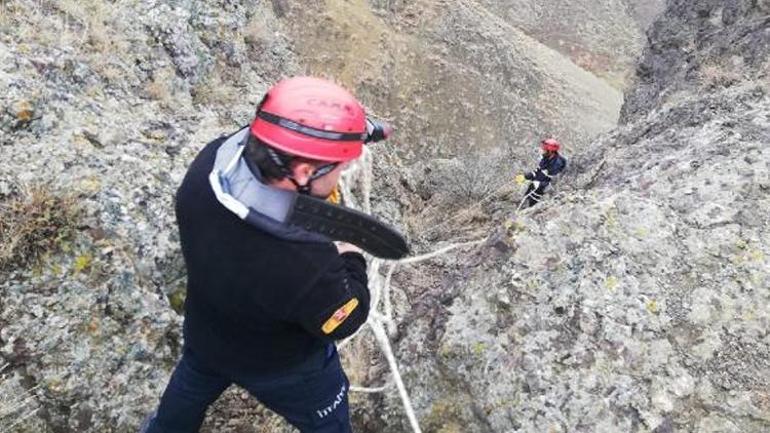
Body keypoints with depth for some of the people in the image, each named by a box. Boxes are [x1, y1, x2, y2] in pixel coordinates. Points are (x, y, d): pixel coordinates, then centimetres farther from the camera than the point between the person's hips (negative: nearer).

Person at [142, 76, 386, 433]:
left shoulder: (212, 160, -30)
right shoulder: (306, 265, -45)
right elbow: (345, 319, -23)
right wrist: (350, 259, -8)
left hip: (206, 330, 6)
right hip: (282, 367, -5)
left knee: (194, 380, 38)